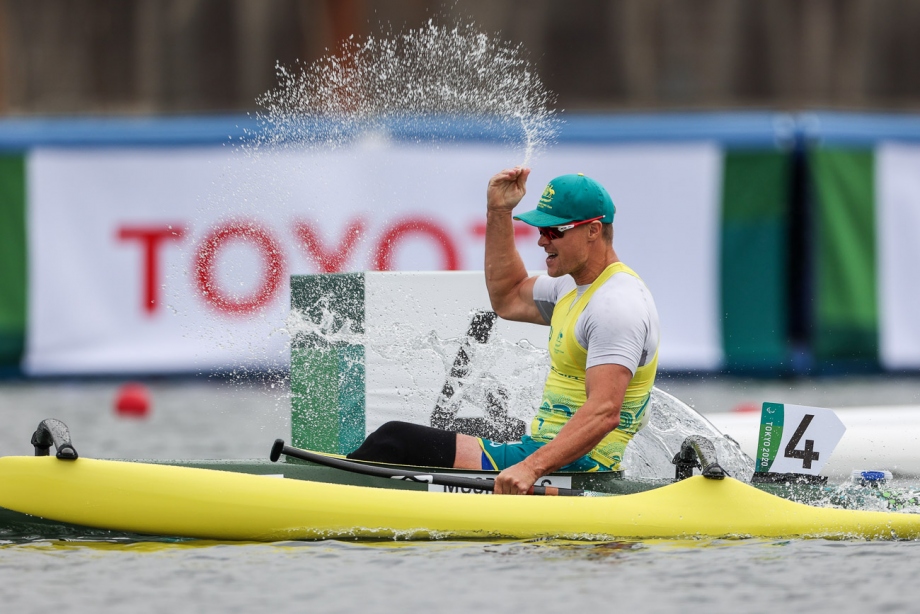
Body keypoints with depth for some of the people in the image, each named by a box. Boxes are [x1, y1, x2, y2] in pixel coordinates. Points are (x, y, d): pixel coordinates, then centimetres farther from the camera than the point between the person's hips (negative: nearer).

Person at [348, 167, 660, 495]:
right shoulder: (575, 286, 15)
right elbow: (509, 300, 32)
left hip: (569, 470, -10)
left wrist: (532, 467, -38)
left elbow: (604, 413, -29)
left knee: (396, 442, -15)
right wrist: (498, 212, 21)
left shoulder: (616, 302, -18)